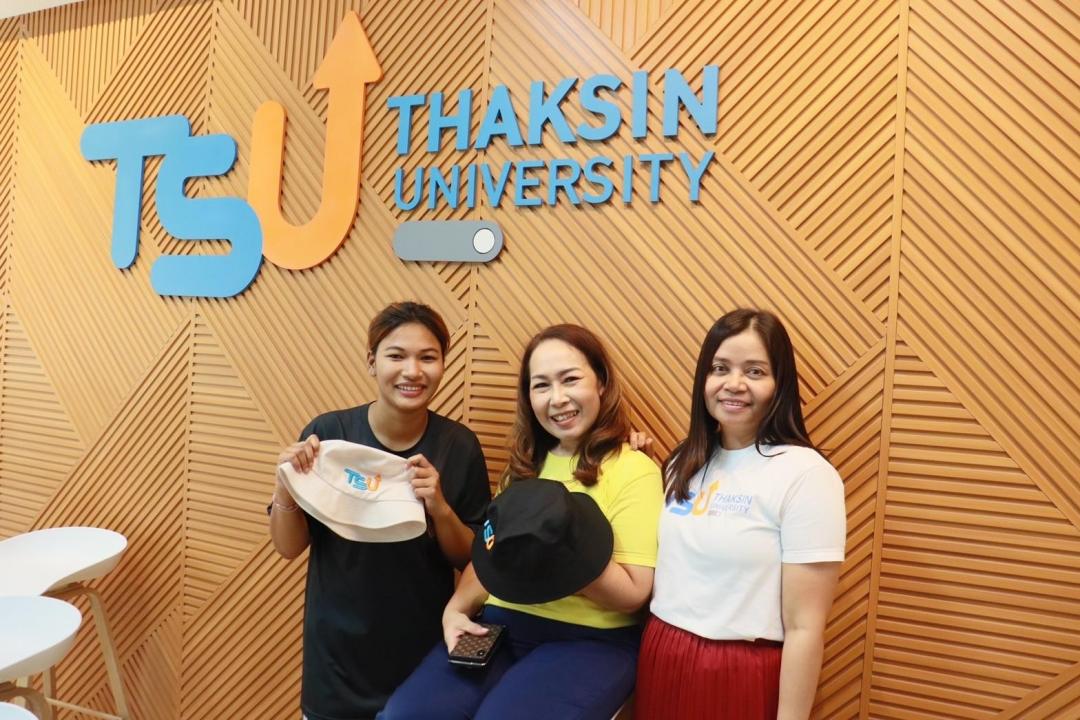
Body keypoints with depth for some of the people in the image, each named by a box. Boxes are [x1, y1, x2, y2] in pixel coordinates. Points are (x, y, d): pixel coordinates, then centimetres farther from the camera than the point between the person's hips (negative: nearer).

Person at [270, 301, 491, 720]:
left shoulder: (459, 445, -11)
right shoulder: (328, 434, -14)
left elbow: (471, 559, -5)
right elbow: (288, 547, -6)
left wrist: (440, 509, -24)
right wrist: (285, 484, -24)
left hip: (425, 646, 1)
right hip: (338, 646, 0)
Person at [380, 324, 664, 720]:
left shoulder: (633, 469, -8)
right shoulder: (526, 463, 14)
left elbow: (633, 592, -13)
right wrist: (457, 607, -2)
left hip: (589, 641, -5)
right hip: (499, 627, 5)